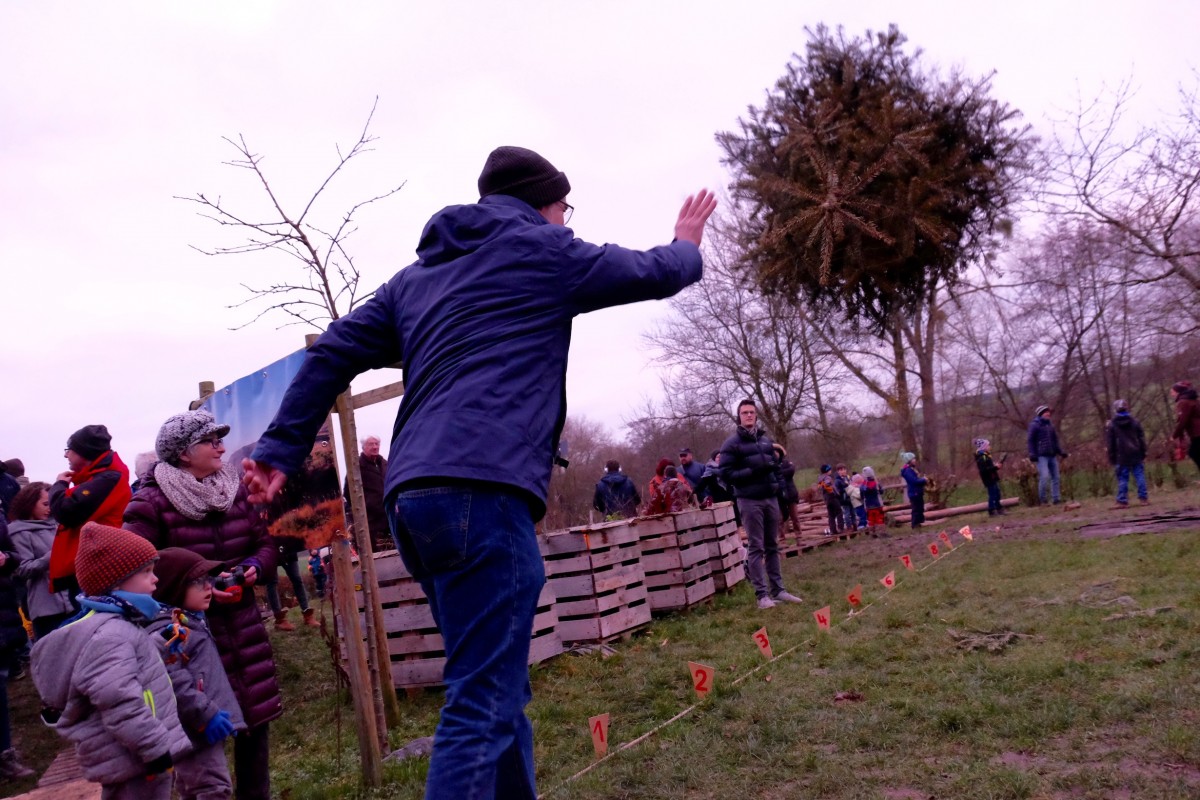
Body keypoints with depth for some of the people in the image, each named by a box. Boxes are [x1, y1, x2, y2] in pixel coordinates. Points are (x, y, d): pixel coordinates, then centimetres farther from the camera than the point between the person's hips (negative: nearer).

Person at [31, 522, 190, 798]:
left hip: (137, 758, 11)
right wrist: (157, 748, -24)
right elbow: (122, 705, -28)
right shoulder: (108, 635, -22)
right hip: (134, 762, -11)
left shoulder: (118, 626, 13)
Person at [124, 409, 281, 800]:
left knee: (256, 714, 11)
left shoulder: (237, 488, 5)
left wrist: (254, 566, -9)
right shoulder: (151, 504, -12)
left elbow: (265, 544, 13)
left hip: (243, 624, 5)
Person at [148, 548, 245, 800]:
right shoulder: (168, 630, -19)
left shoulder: (192, 621, 15)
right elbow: (169, 681, -28)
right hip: (196, 731, -11)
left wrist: (213, 714, 25)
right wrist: (205, 714, -24)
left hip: (206, 728, 11)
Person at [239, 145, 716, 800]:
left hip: (410, 496, 8)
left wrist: (280, 450, 17)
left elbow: (335, 351, 18)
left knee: (498, 691, 17)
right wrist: (686, 244, 44)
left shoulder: (420, 272, 26)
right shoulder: (543, 249, 10)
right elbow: (654, 274, 22)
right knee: (483, 704, -8)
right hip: (482, 491, -8)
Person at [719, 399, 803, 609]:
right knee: (756, 548, -4)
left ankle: (778, 590, 15)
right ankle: (762, 595, -3)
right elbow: (726, 473, -9)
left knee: (772, 546, 9)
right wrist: (753, 470, -19)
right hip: (750, 501, -6)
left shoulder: (766, 440, 15)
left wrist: (778, 485, 5)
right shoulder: (732, 444, -3)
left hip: (770, 498, 6)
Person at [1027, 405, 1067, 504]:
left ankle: (1055, 498, 9)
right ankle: (1042, 499, -4)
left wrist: (1060, 452, 16)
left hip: (1052, 455, 7)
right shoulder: (1034, 425, -2)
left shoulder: (1050, 425, 18)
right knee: (1044, 476, -15)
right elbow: (1031, 440, -5)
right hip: (1041, 456, -7)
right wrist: (1032, 454, -13)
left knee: (1055, 477, 4)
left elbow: (1055, 440, 24)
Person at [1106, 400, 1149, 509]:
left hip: (1122, 457, -3)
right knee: (1139, 476, 7)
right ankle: (1143, 498, 6)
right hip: (1136, 455, 3)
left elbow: (1110, 444, -1)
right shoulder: (1135, 422, 6)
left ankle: (1122, 501, -1)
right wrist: (1143, 454, 11)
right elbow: (1142, 439, 7)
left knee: (1122, 478, -1)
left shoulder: (1111, 425, -3)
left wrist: (1112, 458, 4)